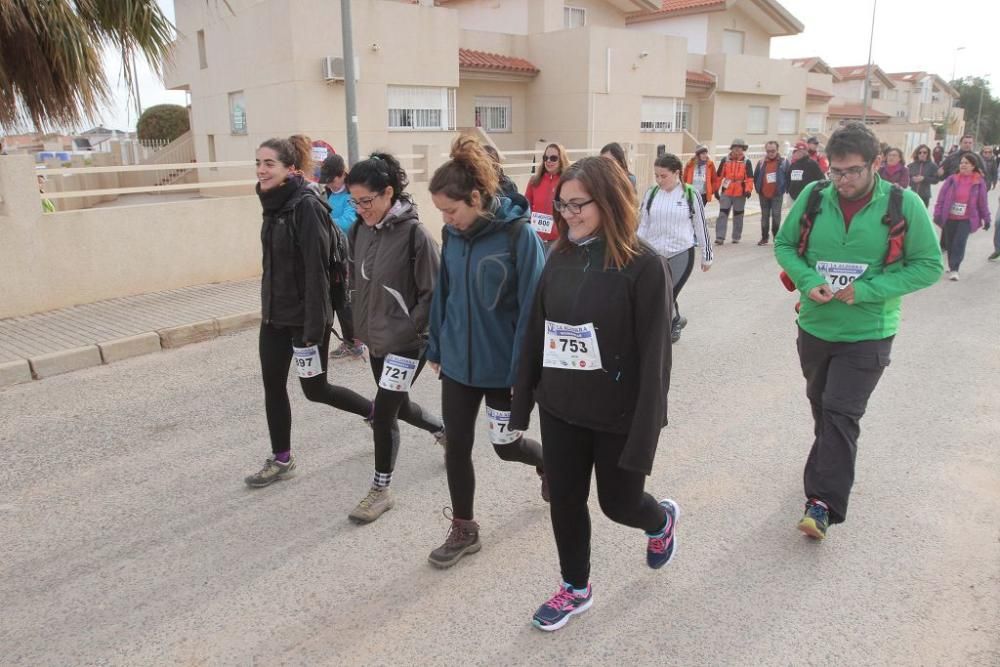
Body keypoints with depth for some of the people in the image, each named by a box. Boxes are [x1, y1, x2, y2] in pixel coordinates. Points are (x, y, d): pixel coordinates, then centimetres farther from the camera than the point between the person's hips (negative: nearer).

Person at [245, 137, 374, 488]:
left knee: (315, 389, 6)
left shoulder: (307, 205, -19)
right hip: (274, 314, 8)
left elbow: (316, 269, -22)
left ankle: (377, 412, 29)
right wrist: (267, 307, 20)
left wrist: (313, 328, -23)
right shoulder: (274, 203, 7)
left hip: (305, 316, -8)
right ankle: (281, 459, 25)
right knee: (272, 386, 11)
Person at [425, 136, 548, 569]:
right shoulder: (453, 234, -1)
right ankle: (463, 530, 28)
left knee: (505, 444, 11)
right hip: (458, 360, 5)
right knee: (457, 446, 9)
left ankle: (547, 463, 46)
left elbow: (531, 307, -17)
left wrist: (524, 370, -17)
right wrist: (436, 348, 11)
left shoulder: (518, 234, -19)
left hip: (502, 364, -5)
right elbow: (442, 293, 9)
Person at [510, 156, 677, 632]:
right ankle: (575, 587, 38)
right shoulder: (560, 258, 0)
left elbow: (654, 356, -17)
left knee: (619, 503, 13)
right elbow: (535, 334, 5)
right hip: (560, 411, 5)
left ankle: (662, 521, 49)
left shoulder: (644, 266, -17)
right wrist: (521, 402, 7)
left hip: (617, 416, -4)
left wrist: (644, 434, -19)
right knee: (564, 501, 14)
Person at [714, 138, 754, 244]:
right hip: (726, 192, 0)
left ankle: (736, 237, 21)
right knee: (723, 214, -6)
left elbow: (749, 178, -6)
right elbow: (719, 176, 6)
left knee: (738, 215, 10)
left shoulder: (746, 162, -1)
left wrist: (748, 190, -19)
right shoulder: (725, 160, 3)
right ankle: (720, 237, -7)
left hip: (740, 193, 0)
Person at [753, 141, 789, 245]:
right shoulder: (761, 162, 6)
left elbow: (788, 177, 0)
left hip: (777, 195, -3)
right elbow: (755, 177, 11)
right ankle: (764, 237, 15)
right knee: (764, 216, 9)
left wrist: (783, 189, -4)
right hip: (763, 194, 3)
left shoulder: (784, 162, -1)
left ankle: (777, 237, 7)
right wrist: (758, 189, 7)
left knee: (776, 216, -3)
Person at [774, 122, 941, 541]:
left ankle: (823, 501, -1)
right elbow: (784, 245, 5)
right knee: (821, 405, 20)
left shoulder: (904, 205, -12)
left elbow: (929, 266, -8)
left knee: (841, 415, -8)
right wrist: (807, 281, -14)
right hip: (814, 326, 4)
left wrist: (867, 291, -20)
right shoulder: (813, 197, -6)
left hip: (866, 333, -4)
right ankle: (832, 462, 45)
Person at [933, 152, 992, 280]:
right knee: (950, 243, 9)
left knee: (960, 242, -14)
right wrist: (938, 214, -8)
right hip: (949, 217, 2)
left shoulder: (979, 181, -2)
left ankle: (954, 269, -10)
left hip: (967, 219, -1)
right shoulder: (952, 179, -2)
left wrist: (986, 218, 8)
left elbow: (983, 202, 4)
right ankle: (952, 266, 29)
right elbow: (941, 197, -1)